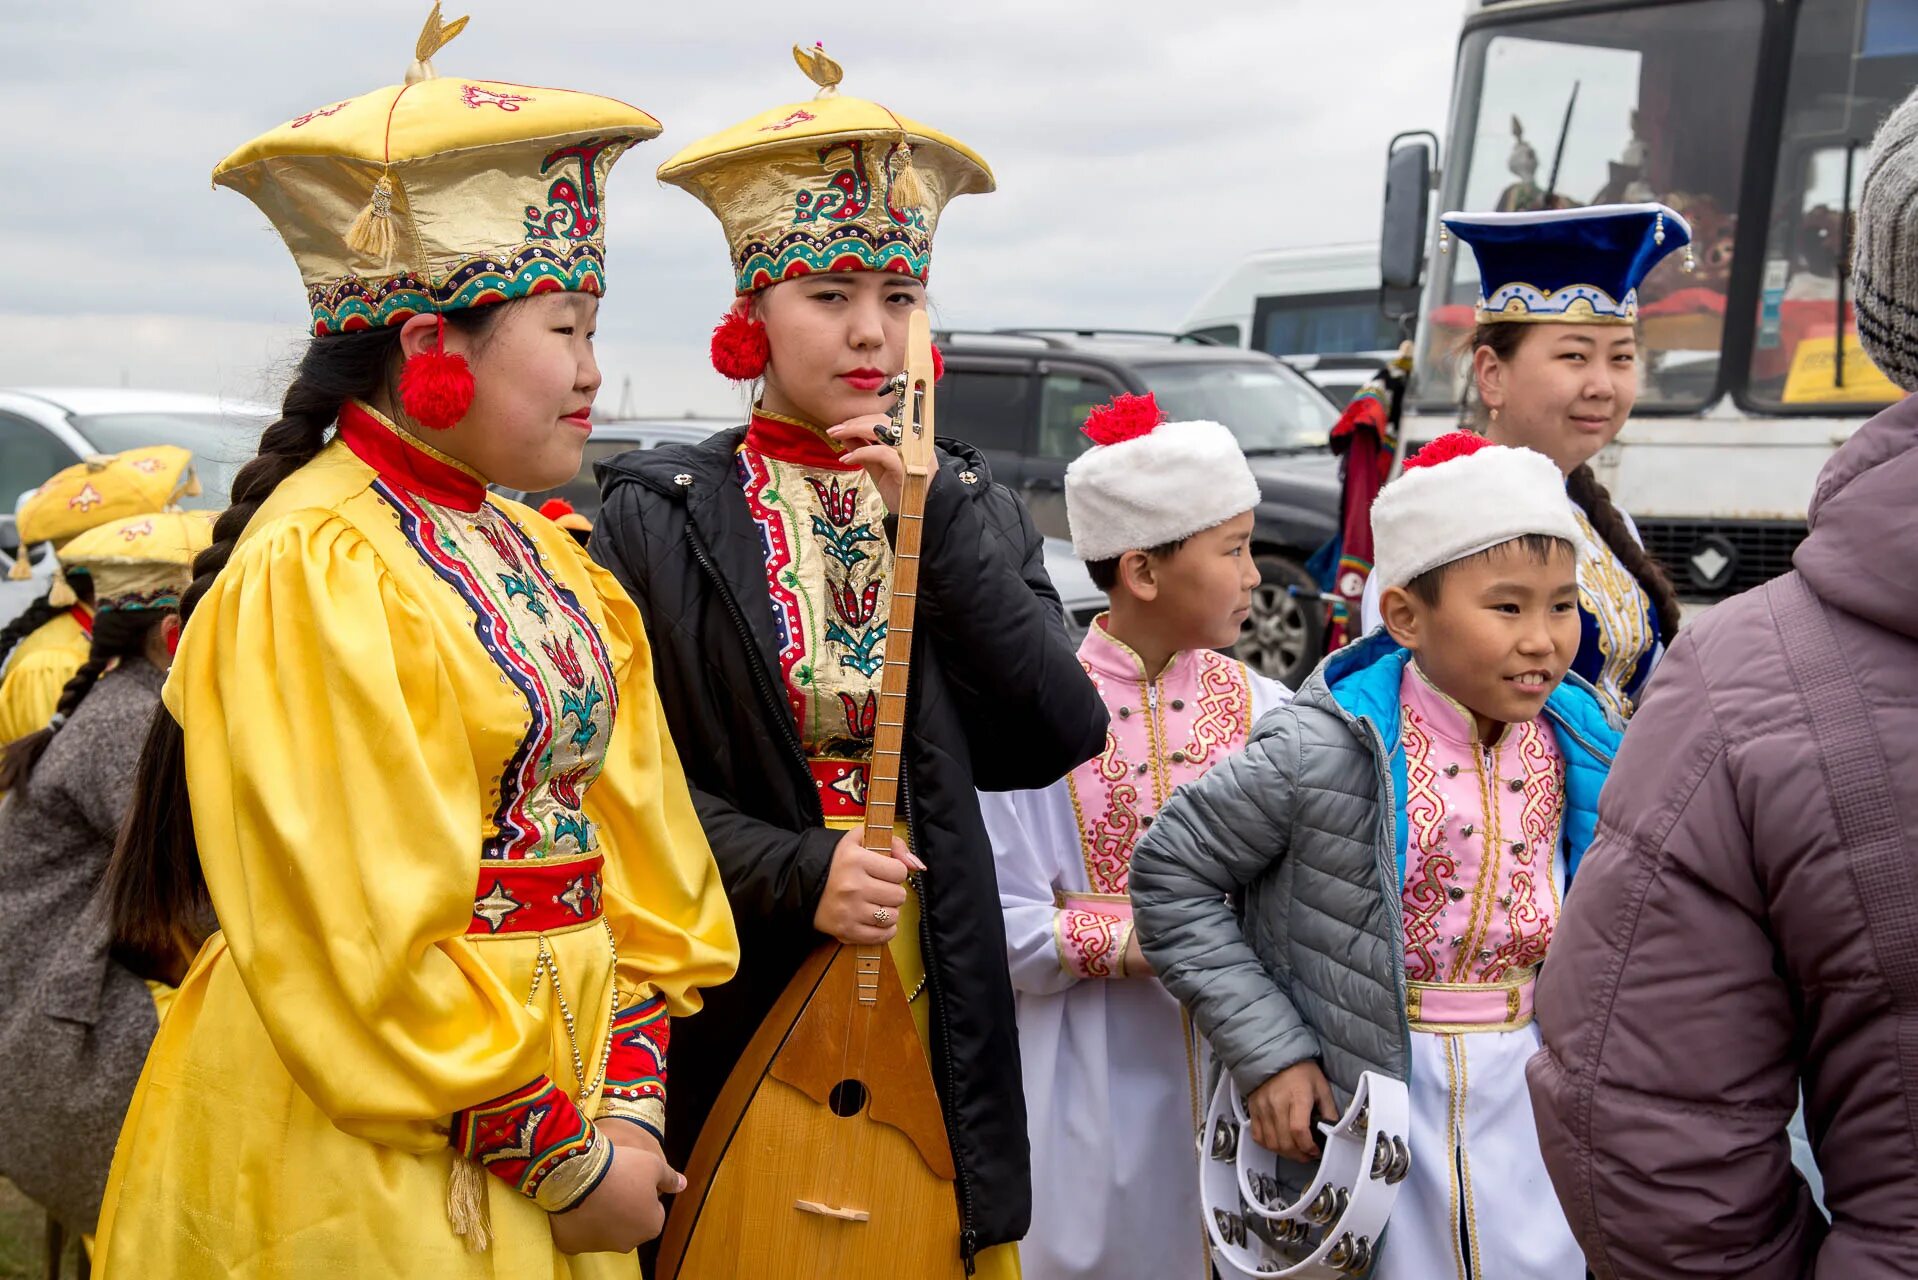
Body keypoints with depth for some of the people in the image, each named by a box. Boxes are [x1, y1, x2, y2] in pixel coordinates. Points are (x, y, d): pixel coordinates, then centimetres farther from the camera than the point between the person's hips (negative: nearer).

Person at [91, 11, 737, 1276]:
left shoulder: (545, 561, 8)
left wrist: (626, 1104, -1)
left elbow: (635, 854, 8)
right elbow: (363, 942, -20)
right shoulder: (318, 572, -17)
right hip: (364, 1169, -7)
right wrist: (564, 1160, -14)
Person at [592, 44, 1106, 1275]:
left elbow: (1062, 739, -7)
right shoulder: (662, 518, -4)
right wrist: (795, 872, -21)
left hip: (935, 1008, 3)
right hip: (734, 1008, -2)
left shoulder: (976, 511, 5)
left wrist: (941, 523, -13)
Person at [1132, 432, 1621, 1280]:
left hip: (1528, 1099, 4)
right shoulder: (1324, 751, -19)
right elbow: (1171, 874, -11)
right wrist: (1268, 1051, -13)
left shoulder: (1576, 750, -3)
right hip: (1369, 1108, -4)